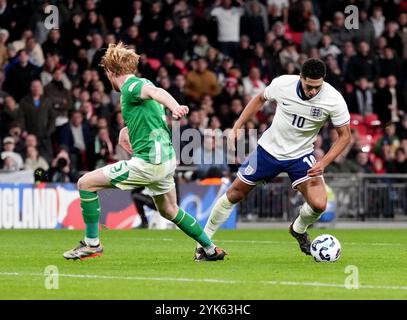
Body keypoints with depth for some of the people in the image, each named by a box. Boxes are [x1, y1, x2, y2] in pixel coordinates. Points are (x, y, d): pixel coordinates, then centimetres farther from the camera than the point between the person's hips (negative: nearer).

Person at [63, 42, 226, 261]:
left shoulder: (130, 86, -10)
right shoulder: (140, 83, 18)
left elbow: (156, 92, -32)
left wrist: (175, 108, -52)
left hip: (148, 162, -10)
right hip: (167, 160, 10)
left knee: (86, 183, -4)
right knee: (170, 211, 30)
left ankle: (92, 243, 0)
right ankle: (211, 249, 37)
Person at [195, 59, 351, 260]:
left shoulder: (333, 100, -23)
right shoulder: (282, 84, -20)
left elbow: (344, 135, -10)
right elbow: (260, 99, 3)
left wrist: (323, 163, -21)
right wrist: (236, 128, 1)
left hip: (301, 155, 0)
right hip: (269, 149, 1)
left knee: (318, 205, -18)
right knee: (234, 194, 5)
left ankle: (298, 230, 17)